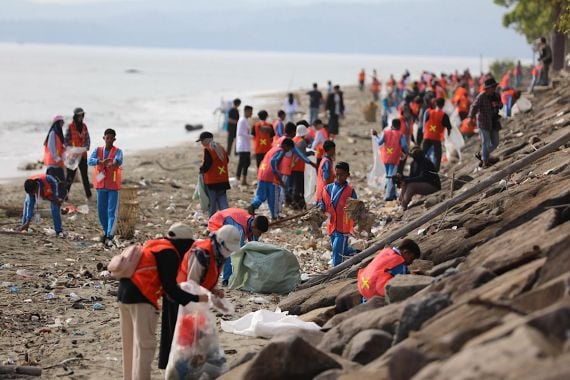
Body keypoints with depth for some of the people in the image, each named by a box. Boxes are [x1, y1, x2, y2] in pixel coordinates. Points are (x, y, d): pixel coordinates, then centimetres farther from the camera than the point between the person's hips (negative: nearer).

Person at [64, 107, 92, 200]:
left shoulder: (84, 126, 7)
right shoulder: (70, 127, -6)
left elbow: (87, 139, 10)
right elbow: (66, 140, -5)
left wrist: (86, 147, -9)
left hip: (83, 154, 4)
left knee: (85, 174, 5)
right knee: (70, 174, -1)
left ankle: (88, 194, 7)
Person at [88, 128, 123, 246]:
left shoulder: (118, 151, -3)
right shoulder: (97, 151, 4)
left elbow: (119, 160, -26)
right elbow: (90, 161, -15)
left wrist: (115, 162, -51)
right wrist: (101, 161, -35)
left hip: (113, 186, -3)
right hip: (101, 185, 3)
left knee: (112, 212, -8)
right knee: (101, 211, 10)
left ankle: (109, 237, -13)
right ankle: (106, 231, 31)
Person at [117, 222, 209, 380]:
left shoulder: (153, 245, 19)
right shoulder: (169, 254, -8)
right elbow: (170, 287, -12)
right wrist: (195, 299, -7)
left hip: (125, 293, 9)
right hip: (141, 297, -9)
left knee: (130, 343, 17)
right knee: (145, 344, -7)